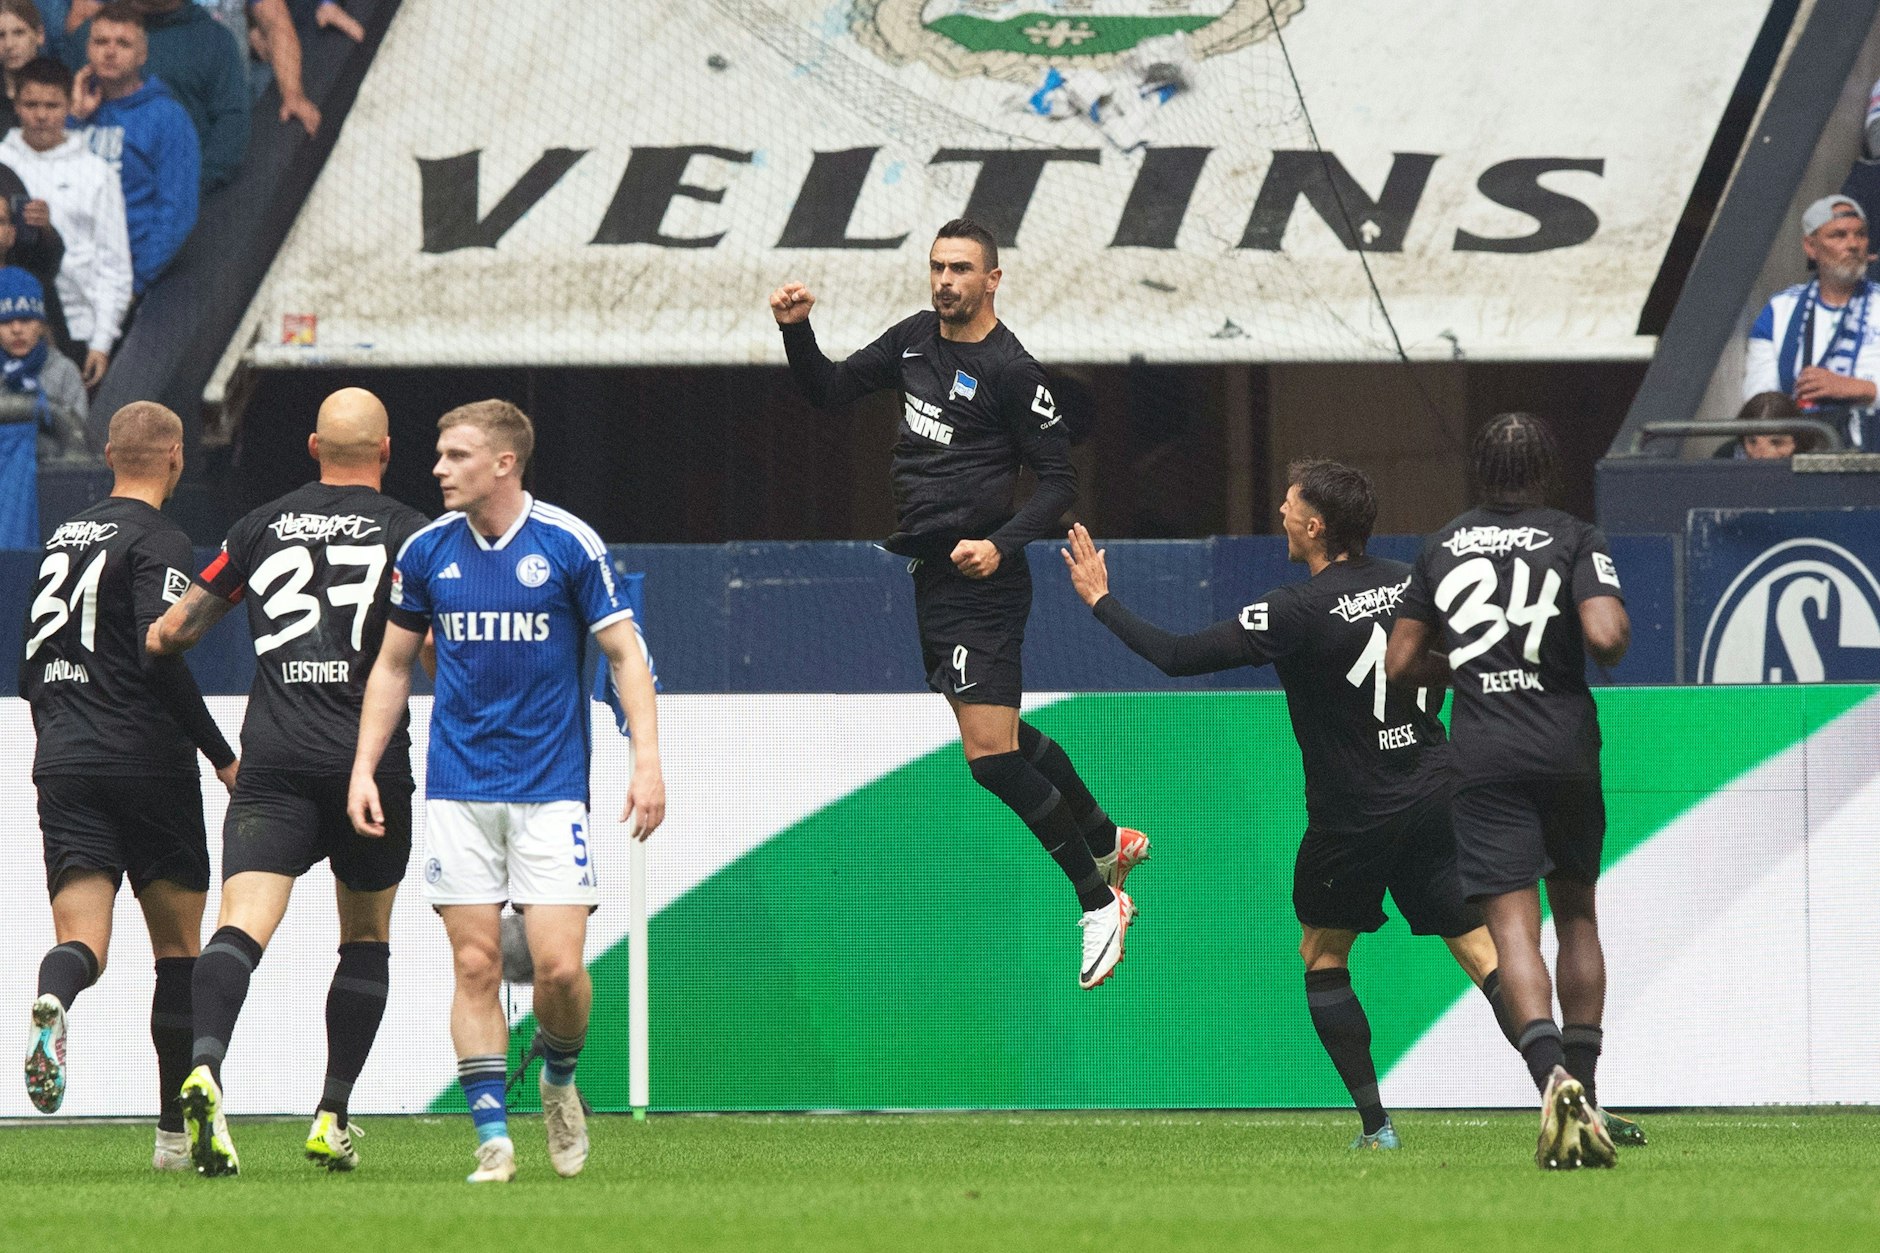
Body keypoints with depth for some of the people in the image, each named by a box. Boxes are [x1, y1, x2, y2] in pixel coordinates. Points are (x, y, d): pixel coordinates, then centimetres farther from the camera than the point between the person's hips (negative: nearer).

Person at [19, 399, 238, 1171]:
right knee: (179, 948, 8)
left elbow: (32, 667, 19)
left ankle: (53, 998, -40)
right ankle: (176, 1130, 9)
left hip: (63, 762, 5)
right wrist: (222, 756, -11)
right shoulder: (157, 543, -7)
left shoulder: (65, 538, 14)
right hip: (146, 762, -5)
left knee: (81, 940, -3)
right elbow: (160, 657, -18)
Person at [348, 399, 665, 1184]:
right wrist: (364, 768, 8)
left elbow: (624, 654, -1)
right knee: (475, 965, -3)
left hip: (550, 788, -2)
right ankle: (492, 1138, 1)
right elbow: (393, 664, 15)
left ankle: (559, 1078, 21)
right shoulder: (427, 552, 4)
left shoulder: (568, 544, -5)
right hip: (458, 789, 3)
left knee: (559, 966, -9)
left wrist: (647, 761, -10)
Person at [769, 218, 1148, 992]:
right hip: (928, 573, 8)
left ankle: (1098, 899, 1)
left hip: (977, 580, -8)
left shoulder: (1010, 372, -14)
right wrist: (795, 331, -1)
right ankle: (1107, 841, 37)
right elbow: (829, 391, 16)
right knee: (1006, 735, 18)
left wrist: (1001, 544, -24)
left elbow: (1059, 480, -12)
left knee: (990, 754, -12)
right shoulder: (915, 340, 8)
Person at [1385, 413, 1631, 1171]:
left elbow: (1400, 663, 11)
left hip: (1483, 759, 0)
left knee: (1512, 926, -9)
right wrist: (1620, 629, 8)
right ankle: (1585, 1093, 14)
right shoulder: (1574, 541, 0)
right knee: (1576, 916, 17)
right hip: (1566, 748, 0)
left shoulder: (1443, 548, 10)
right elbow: (1606, 636, -15)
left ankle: (1552, 1073, -32)